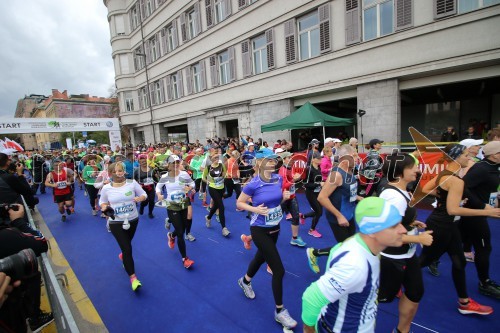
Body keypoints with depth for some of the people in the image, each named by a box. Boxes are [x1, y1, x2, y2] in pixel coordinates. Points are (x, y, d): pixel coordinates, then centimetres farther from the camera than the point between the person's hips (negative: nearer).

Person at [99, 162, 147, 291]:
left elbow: (144, 194, -1)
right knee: (127, 249, -8)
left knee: (126, 245, 25)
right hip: (116, 222, -2)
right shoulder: (106, 188, -7)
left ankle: (123, 256, 61)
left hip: (133, 220, 2)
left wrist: (140, 198, -24)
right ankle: (133, 277, 3)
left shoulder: (132, 183, -9)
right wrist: (104, 207, -14)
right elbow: (102, 202, 8)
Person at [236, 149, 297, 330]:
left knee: (261, 257, 27)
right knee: (279, 270, -3)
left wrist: (285, 196, -11)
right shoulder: (253, 184, -22)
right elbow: (239, 203, -10)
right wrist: (255, 209, -25)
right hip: (260, 230, -6)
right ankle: (279, 311, 20)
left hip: (275, 227, 7)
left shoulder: (278, 179, -6)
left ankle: (245, 281, 57)